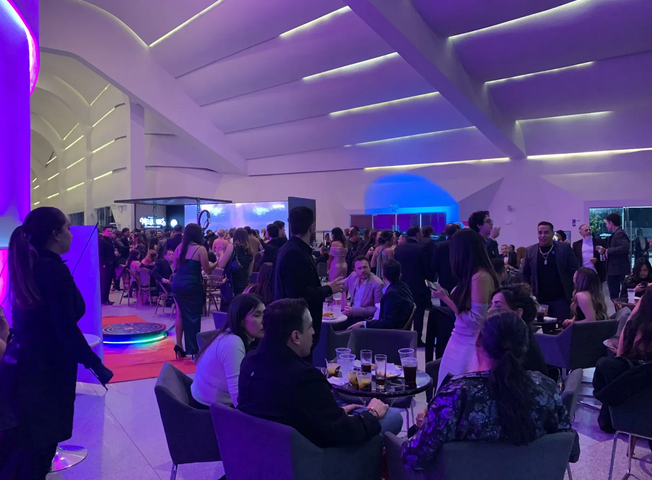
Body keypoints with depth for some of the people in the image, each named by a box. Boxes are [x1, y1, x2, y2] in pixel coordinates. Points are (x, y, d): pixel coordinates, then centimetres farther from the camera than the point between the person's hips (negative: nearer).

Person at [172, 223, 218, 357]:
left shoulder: (179, 248, 9)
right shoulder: (200, 249, -9)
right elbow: (207, 270, -7)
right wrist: (217, 263, 10)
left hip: (177, 284, 5)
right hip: (191, 286, -5)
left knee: (181, 314, 17)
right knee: (193, 316, 5)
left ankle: (179, 344, 14)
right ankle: (193, 349, 11)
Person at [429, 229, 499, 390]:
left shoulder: (480, 277, -20)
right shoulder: (474, 275, 7)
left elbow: (475, 321, -21)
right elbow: (464, 306, 8)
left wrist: (445, 299, -17)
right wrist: (446, 296, 16)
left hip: (469, 345, -8)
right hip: (461, 342, 8)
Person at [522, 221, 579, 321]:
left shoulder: (565, 248, -1)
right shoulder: (530, 251, 4)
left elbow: (575, 271, 1)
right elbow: (525, 274, 11)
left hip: (561, 299, -1)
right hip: (540, 300, 1)